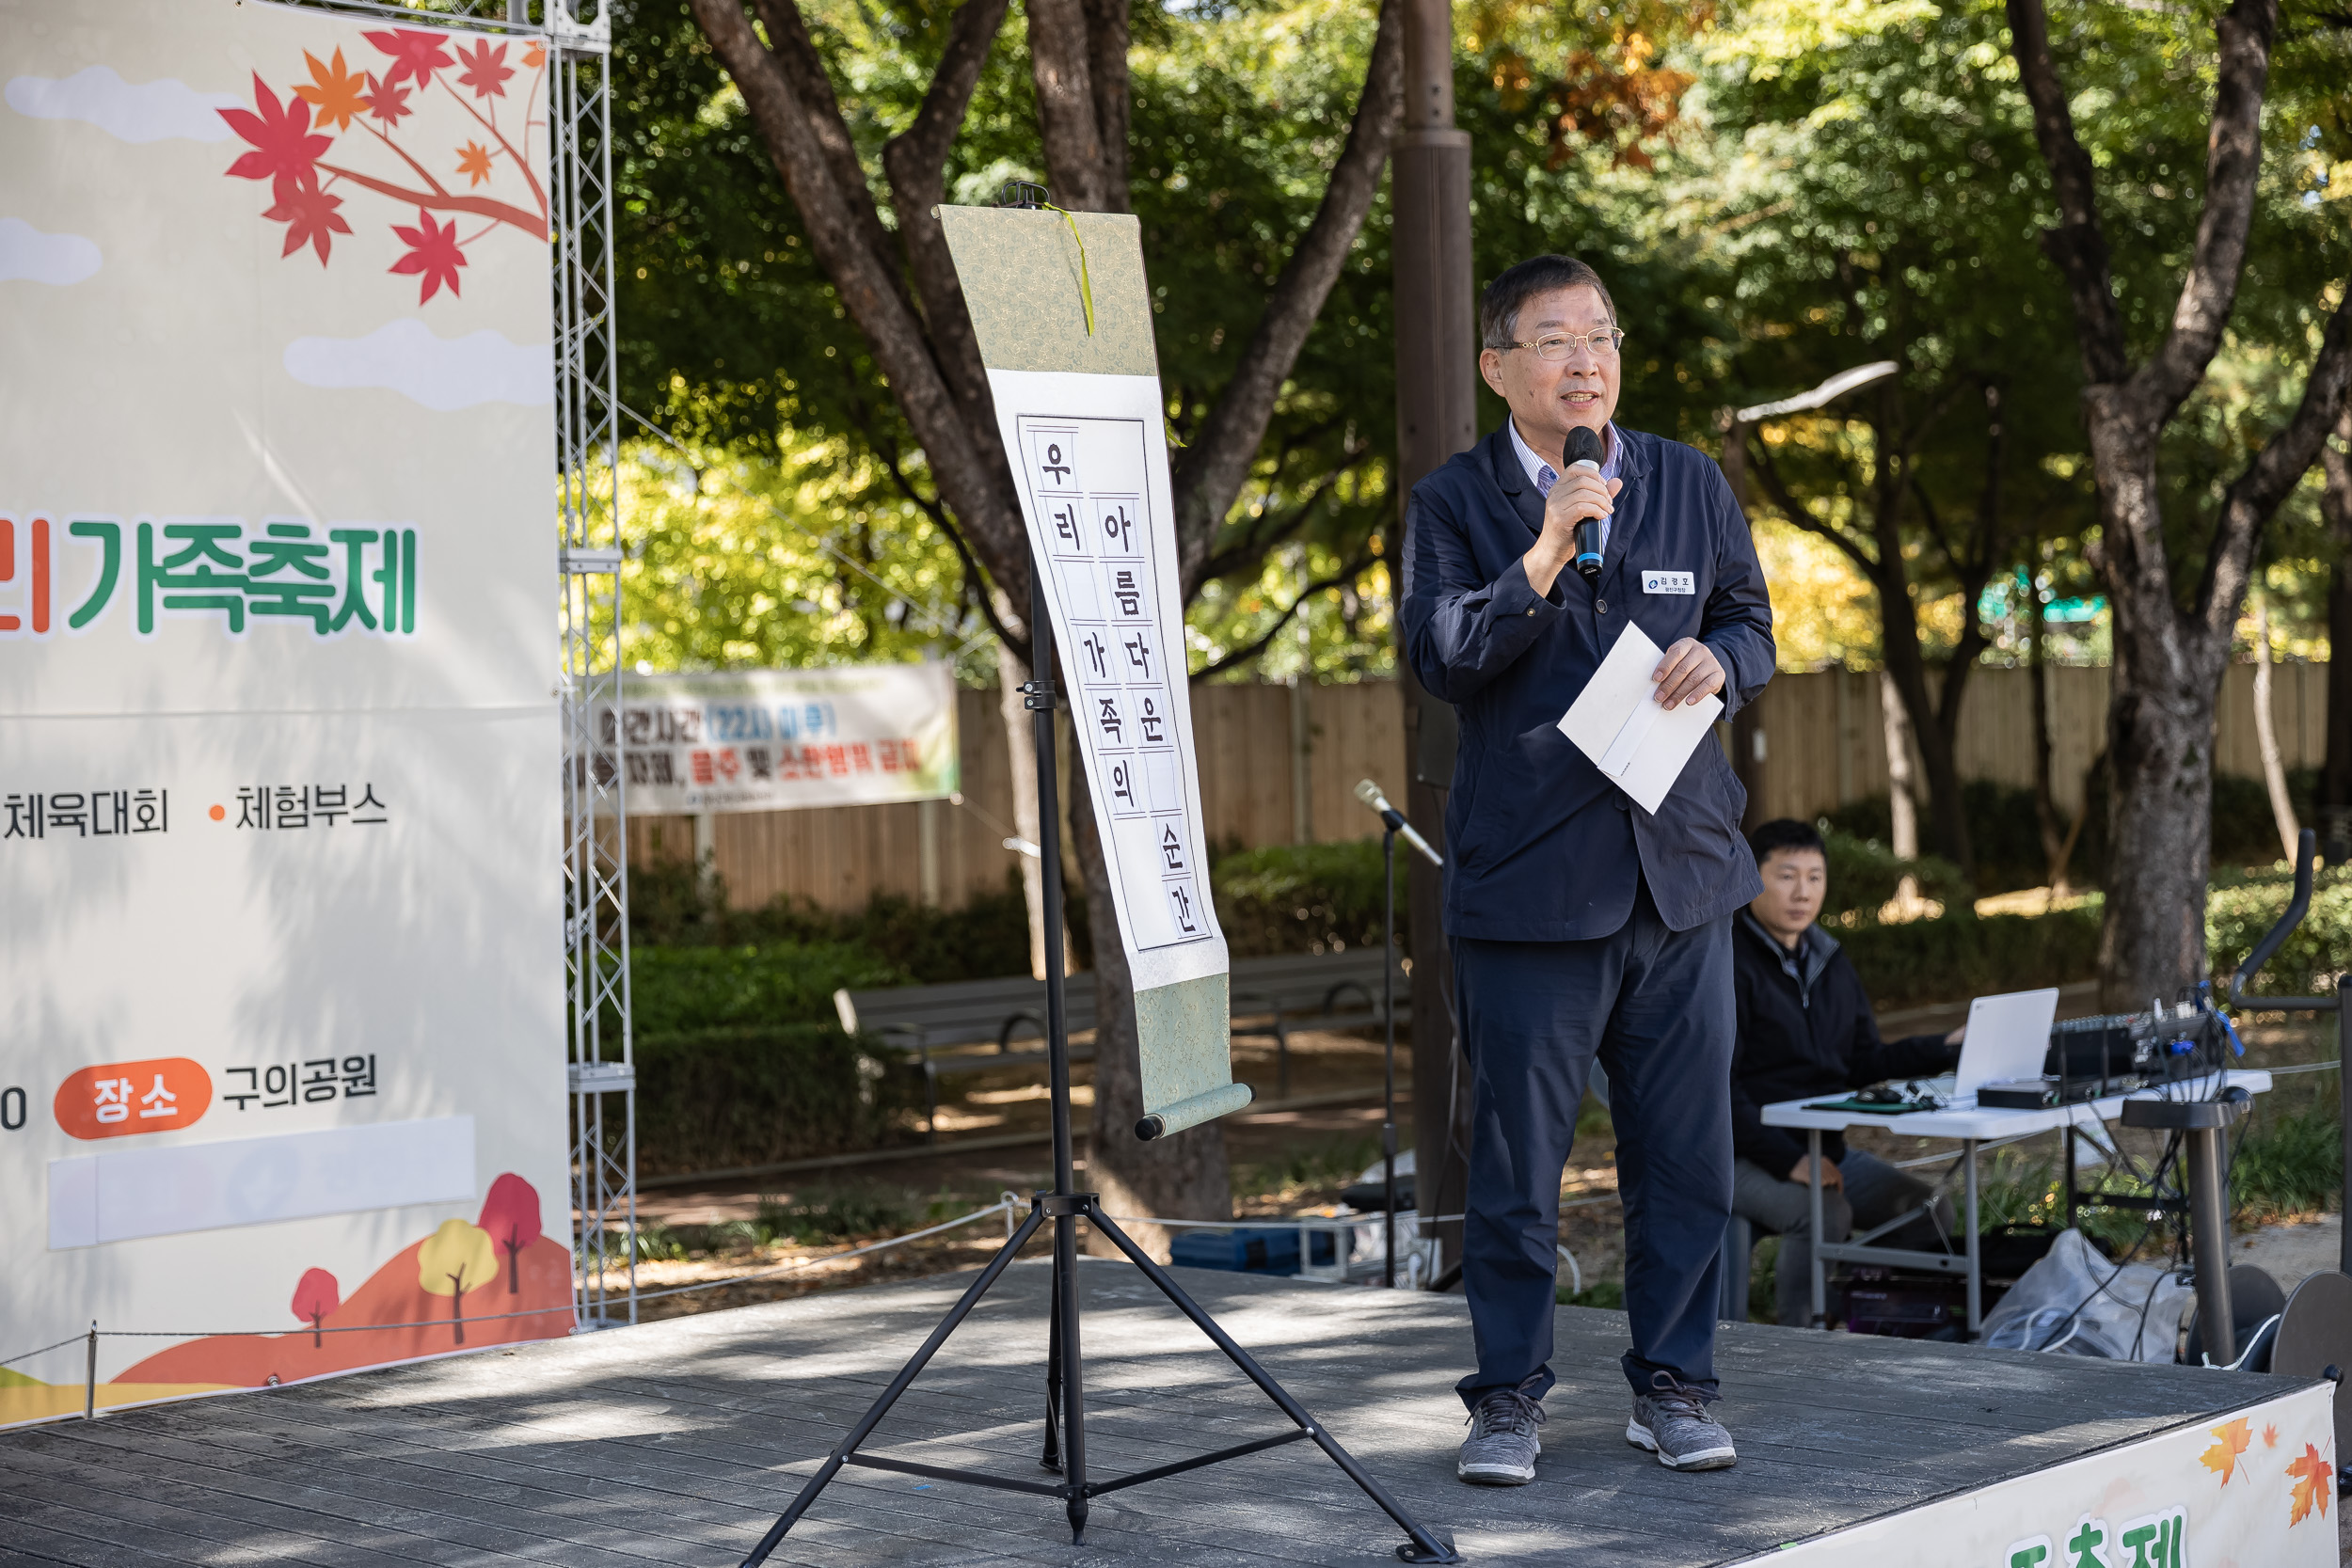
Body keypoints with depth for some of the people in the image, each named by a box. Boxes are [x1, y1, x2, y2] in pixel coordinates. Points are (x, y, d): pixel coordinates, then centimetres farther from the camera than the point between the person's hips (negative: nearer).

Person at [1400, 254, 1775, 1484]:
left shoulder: (1691, 485, 12)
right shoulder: (1453, 505, 2)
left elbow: (1751, 624, 17)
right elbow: (1440, 659, -10)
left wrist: (1718, 659, -6)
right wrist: (1547, 549, -18)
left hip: (1680, 871, 3)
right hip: (1526, 876, -3)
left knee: (1686, 1151, 6)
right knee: (1516, 1153, 1)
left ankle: (1672, 1386, 20)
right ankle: (1508, 1395, 14)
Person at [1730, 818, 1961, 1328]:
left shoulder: (1829, 961, 14)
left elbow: (1862, 1064, 15)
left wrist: (1946, 1049, 1)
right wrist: (1789, 1161, -24)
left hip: (1823, 1147, 8)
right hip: (1743, 1157, -8)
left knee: (1930, 1210, -8)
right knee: (1825, 1214, -33)